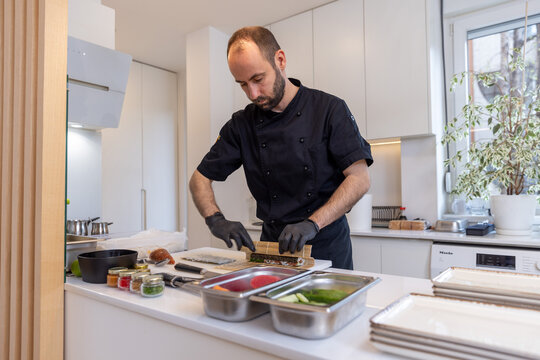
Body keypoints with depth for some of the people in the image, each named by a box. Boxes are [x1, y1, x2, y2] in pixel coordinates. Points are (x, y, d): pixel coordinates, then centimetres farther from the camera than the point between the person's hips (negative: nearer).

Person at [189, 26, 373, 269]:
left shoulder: (329, 109, -7)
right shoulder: (242, 124, 1)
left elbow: (360, 179, -12)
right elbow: (200, 178, 4)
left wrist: (313, 223, -23)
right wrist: (216, 220, -15)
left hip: (327, 243, -2)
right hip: (273, 241, 3)